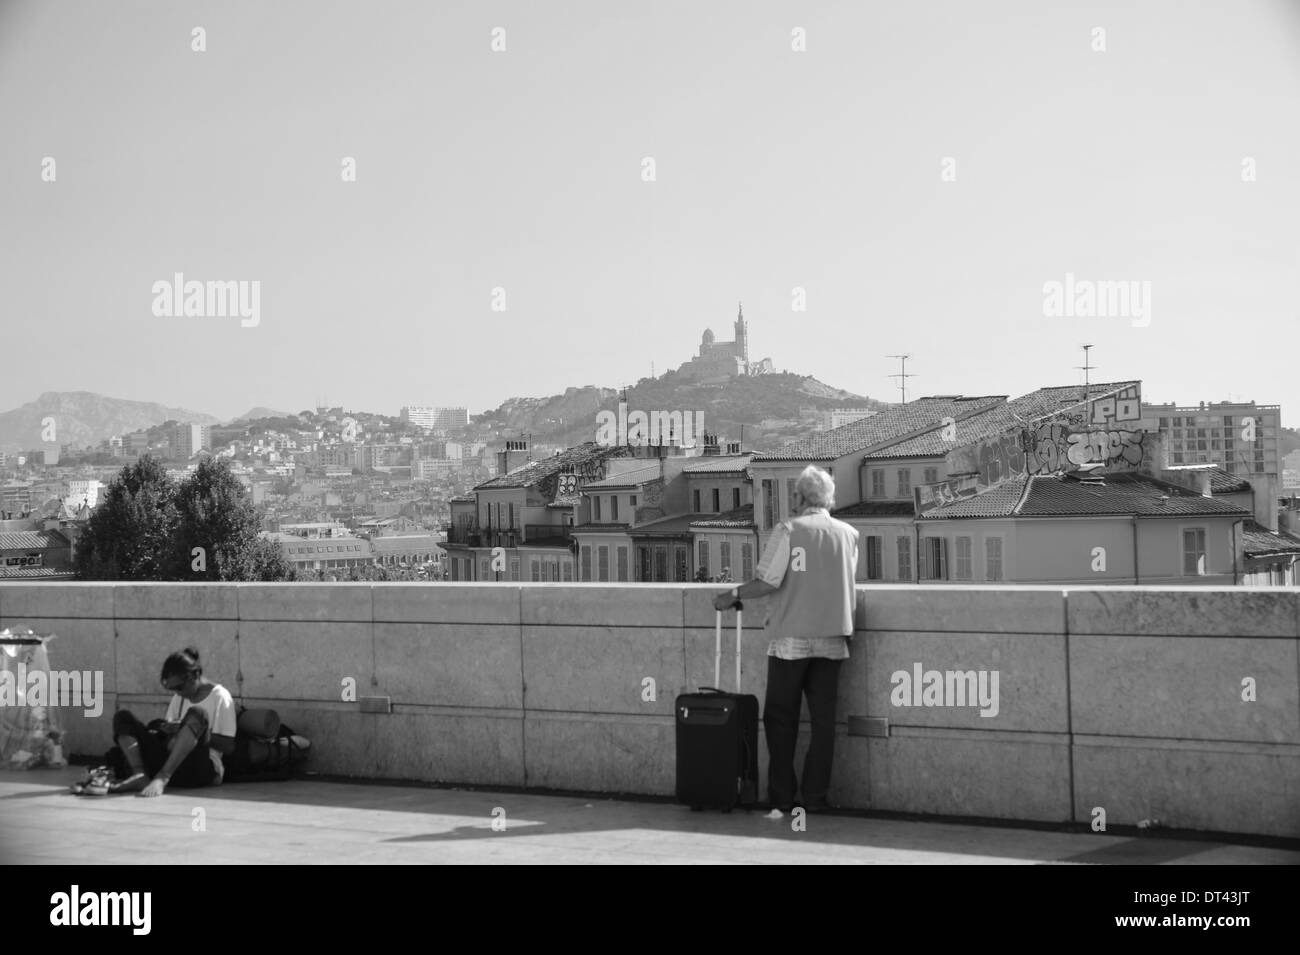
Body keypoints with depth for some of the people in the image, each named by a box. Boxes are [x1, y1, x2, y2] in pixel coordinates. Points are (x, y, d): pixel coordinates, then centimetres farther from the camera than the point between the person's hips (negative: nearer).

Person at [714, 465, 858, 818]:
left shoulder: (788, 530, -8)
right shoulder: (848, 534, 6)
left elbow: (768, 581, -13)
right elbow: (844, 584, 14)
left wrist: (733, 595, 0)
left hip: (791, 639, -3)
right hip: (831, 637, 4)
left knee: (780, 717, 5)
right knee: (823, 719, 6)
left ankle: (782, 797, 4)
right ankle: (815, 796, 6)